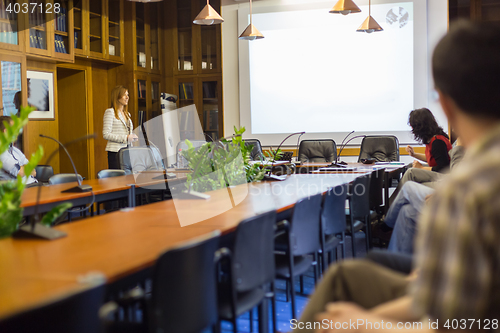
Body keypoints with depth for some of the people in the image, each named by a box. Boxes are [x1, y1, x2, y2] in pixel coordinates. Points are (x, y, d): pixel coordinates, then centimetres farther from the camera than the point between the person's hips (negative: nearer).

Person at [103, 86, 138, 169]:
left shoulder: (127, 114, 20)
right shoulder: (110, 112, -3)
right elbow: (106, 134, -11)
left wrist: (132, 137, 5)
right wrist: (125, 138, -16)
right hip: (115, 152, -7)